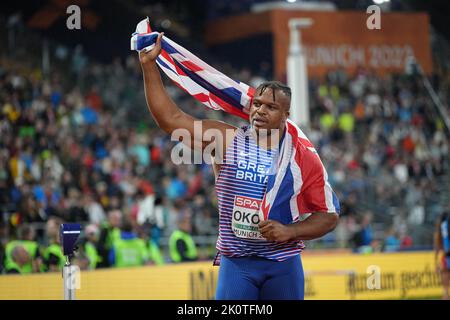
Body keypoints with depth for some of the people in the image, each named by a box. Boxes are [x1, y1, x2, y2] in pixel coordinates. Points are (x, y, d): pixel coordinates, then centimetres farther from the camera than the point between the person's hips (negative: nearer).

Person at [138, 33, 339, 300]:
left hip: (283, 267, 0)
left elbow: (329, 215, 4)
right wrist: (149, 66, -5)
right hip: (235, 265, 0)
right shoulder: (227, 141, 2)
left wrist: (290, 231, -12)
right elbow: (170, 118, -2)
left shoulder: (305, 158, 0)